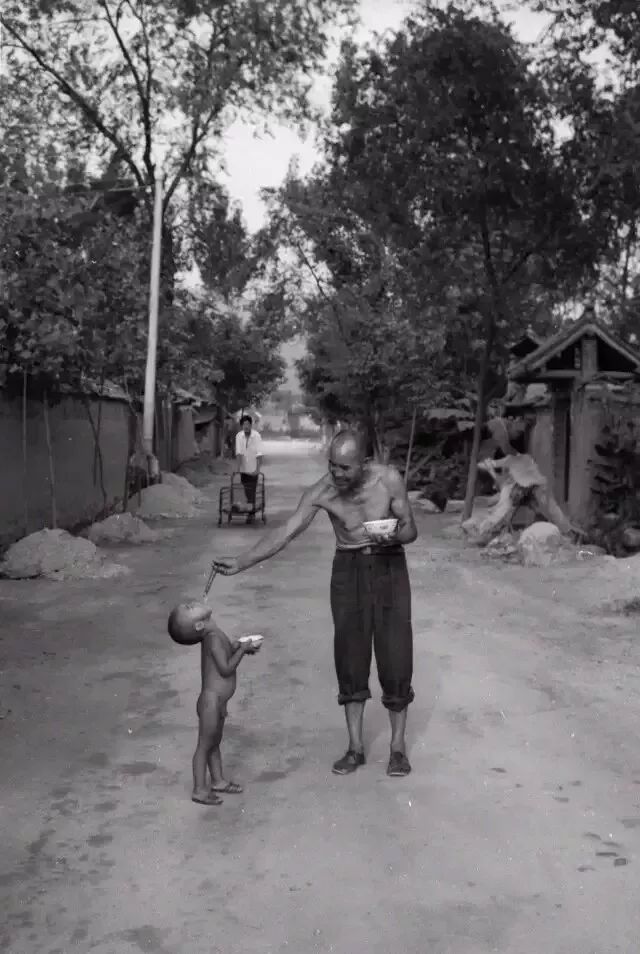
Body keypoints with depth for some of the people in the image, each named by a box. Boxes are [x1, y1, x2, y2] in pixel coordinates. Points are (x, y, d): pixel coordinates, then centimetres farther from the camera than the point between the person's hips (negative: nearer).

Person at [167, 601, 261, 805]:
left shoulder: (213, 635, 4)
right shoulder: (213, 639, -22)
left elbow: (226, 653, 18)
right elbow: (226, 668, -24)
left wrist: (237, 646, 2)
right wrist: (243, 649, -15)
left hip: (217, 701, 9)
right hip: (211, 701, -9)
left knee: (215, 743, 22)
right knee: (205, 745, 4)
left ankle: (218, 781, 36)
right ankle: (200, 790, 15)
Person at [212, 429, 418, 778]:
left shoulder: (389, 479, -18)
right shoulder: (321, 492, -15)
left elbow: (410, 529, -9)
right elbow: (284, 533, -17)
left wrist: (392, 537, -32)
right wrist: (240, 563, -27)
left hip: (389, 568, -1)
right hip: (348, 570, 2)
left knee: (395, 656, -2)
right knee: (350, 655, 2)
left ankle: (398, 746, 13)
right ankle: (355, 746, 14)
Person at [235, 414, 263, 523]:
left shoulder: (256, 436, -14)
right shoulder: (239, 436, -6)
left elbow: (259, 454, -21)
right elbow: (238, 453, -11)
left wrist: (258, 469, -28)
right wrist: (238, 467, -19)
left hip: (253, 470, -3)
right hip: (243, 469, 3)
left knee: (252, 492, -6)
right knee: (246, 492, 10)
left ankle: (251, 514, -3)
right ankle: (252, 512, 25)